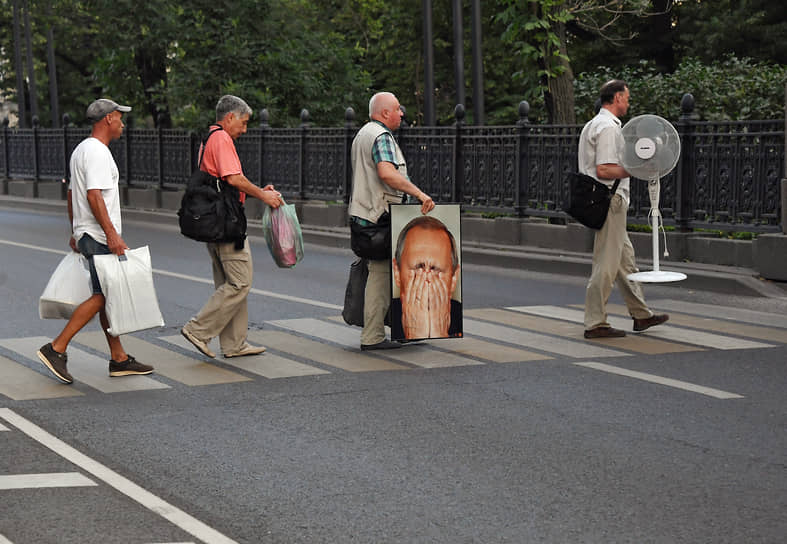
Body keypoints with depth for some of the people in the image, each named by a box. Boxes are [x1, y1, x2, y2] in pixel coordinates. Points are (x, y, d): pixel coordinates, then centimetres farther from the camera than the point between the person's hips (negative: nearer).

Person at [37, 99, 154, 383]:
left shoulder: (81, 150, 19)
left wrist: (75, 232, 28)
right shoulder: (97, 151, -15)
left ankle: (119, 359, 13)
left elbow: (71, 193, 24)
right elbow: (94, 196, -23)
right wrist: (112, 234, -26)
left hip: (85, 234, 11)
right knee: (102, 297, -10)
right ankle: (56, 349, -11)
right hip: (99, 237, -11)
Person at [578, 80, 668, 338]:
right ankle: (595, 323, -3)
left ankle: (641, 314, 25)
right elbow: (604, 171, -23)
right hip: (610, 202, -11)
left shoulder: (593, 125, 17)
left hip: (608, 203, 11)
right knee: (606, 264, -6)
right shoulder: (608, 128, -16)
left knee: (625, 259, 17)